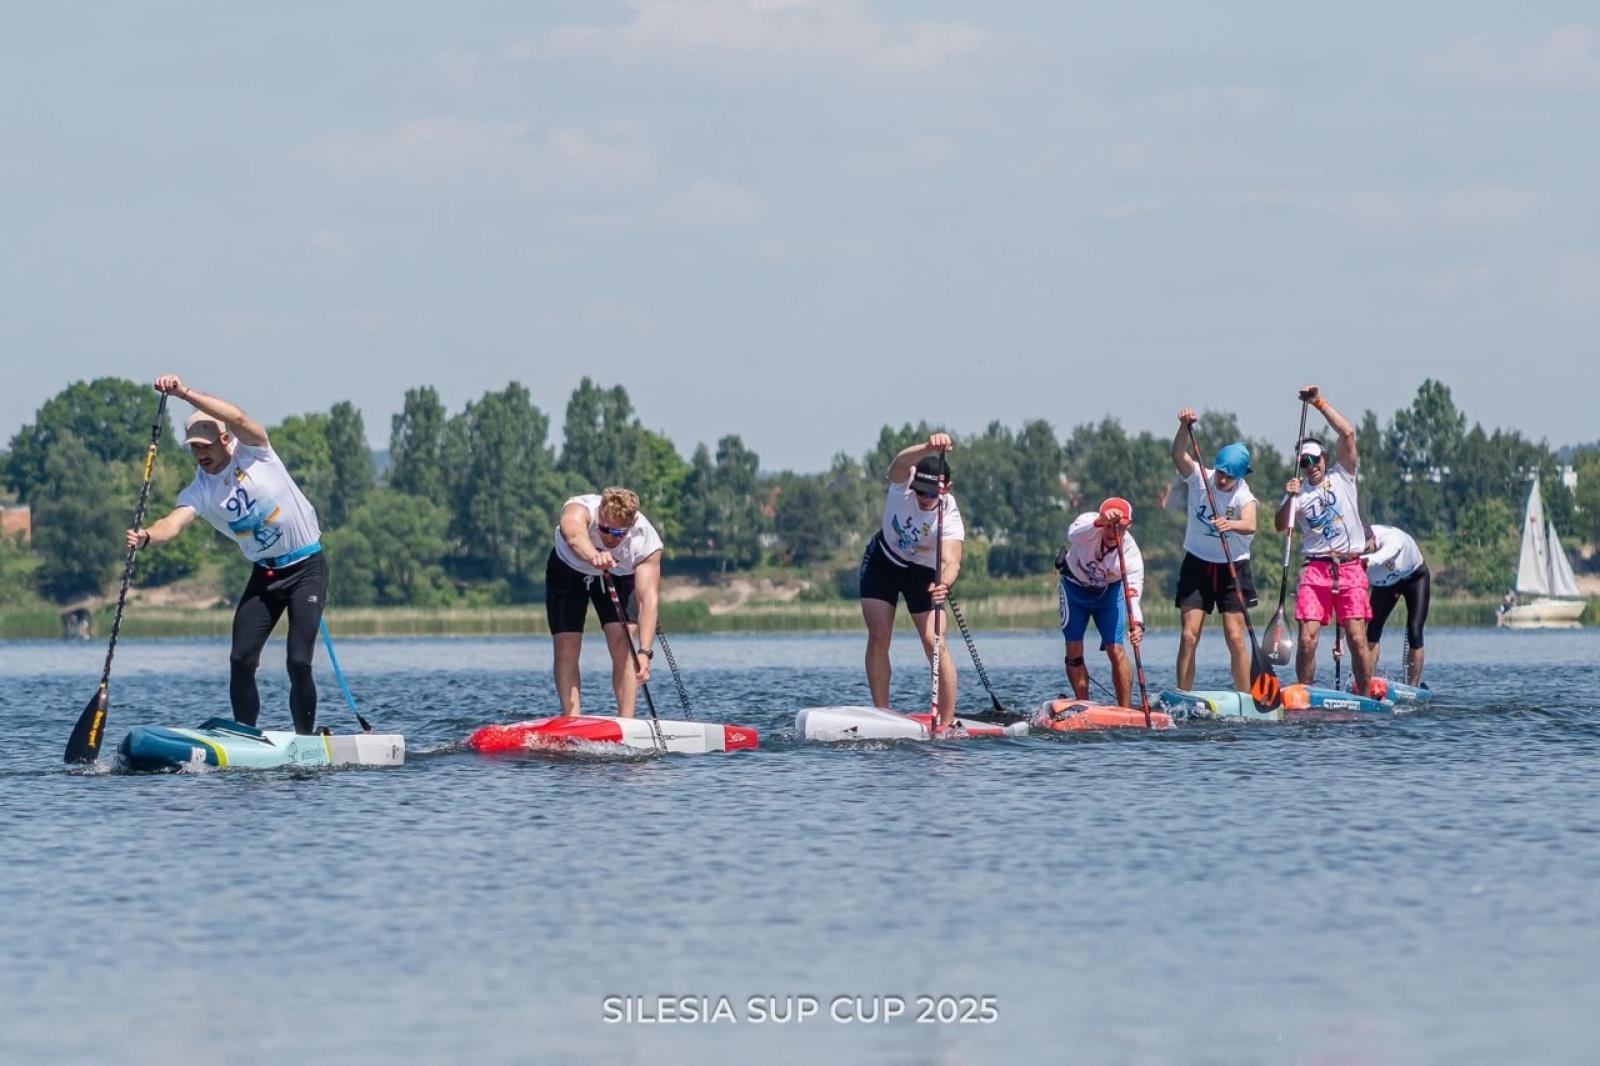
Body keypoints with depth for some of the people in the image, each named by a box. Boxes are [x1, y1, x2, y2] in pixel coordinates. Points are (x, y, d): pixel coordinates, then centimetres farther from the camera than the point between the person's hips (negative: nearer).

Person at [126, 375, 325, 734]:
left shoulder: (252, 453, -12)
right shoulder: (199, 491, -5)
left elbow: (237, 419, -32)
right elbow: (174, 522, -23)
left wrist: (185, 393, -40)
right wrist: (147, 536, -46)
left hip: (306, 567, -5)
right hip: (265, 574, 5)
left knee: (299, 662, -13)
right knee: (241, 660, -6)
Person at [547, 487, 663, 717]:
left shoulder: (647, 541, -34)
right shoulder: (580, 510, -39)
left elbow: (649, 599, -40)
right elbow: (574, 534, -64)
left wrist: (645, 652, -51)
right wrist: (592, 555, -87)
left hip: (617, 576, 0)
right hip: (568, 568, 0)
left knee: (621, 643, -16)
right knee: (566, 646, -12)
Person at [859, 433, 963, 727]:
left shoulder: (949, 517, -31)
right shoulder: (903, 482, -27)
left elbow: (951, 561, -45)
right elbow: (900, 462, -50)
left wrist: (944, 584, -67)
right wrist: (929, 448, -71)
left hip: (922, 573, -2)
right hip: (882, 562, 2)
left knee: (934, 643, -14)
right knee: (878, 637, -8)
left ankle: (947, 723, -11)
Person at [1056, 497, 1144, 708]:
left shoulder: (1130, 551, -30)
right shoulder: (1089, 524, -31)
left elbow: (1133, 592, -39)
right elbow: (1073, 534, -55)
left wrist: (1136, 623, -57)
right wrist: (1100, 521, -73)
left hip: (1109, 591, 0)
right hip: (1075, 586, 0)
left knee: (1116, 650, -11)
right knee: (1074, 651, -5)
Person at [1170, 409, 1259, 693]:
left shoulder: (1244, 495, -15)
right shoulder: (1199, 478, -9)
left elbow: (1250, 525, -34)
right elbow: (1179, 456, -26)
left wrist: (1230, 525, -56)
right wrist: (1185, 427, -43)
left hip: (1232, 568, -1)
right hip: (1197, 564, 1)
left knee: (1235, 637, -6)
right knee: (1189, 636, -5)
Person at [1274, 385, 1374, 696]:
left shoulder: (1342, 477, 9)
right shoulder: (1299, 492, 11)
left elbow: (1348, 433, -1)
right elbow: (1280, 526, -3)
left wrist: (1320, 403, -3)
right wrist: (1289, 499, -19)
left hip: (1350, 568, -1)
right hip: (1315, 569, 1)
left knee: (1358, 639, -6)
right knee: (1307, 639, -9)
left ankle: (1366, 698, 1)